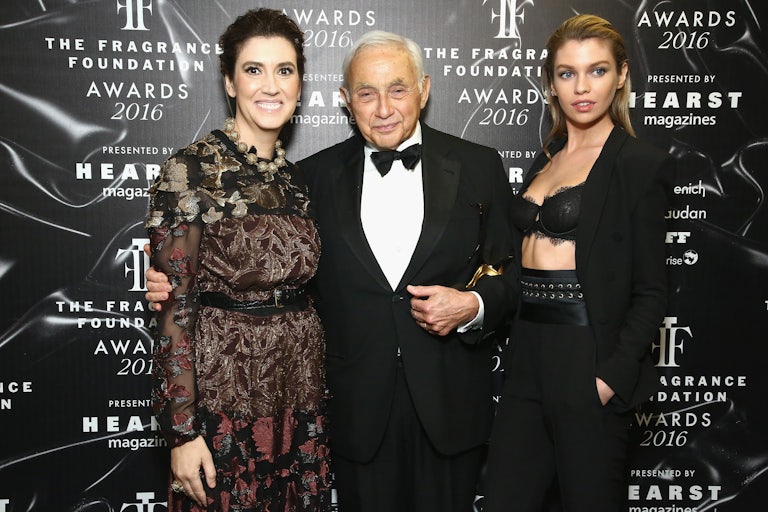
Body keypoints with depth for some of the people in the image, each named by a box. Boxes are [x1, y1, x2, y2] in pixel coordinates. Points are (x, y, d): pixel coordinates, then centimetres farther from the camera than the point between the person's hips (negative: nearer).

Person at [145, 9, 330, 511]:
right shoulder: (192, 170, -11)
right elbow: (174, 306, -13)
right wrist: (183, 431, -14)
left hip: (301, 391, 5)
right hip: (224, 389, -5)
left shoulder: (298, 177, 6)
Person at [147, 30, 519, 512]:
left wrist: (474, 305, -15)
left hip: (450, 406, 0)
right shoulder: (316, 176, 2)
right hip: (359, 412, 0)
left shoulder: (479, 167, 0)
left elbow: (516, 271, 4)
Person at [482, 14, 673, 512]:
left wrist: (613, 378, -17)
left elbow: (649, 291, -7)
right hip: (528, 358, 6)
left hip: (586, 364, -6)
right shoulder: (546, 159, 15)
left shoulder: (640, 164, -5)